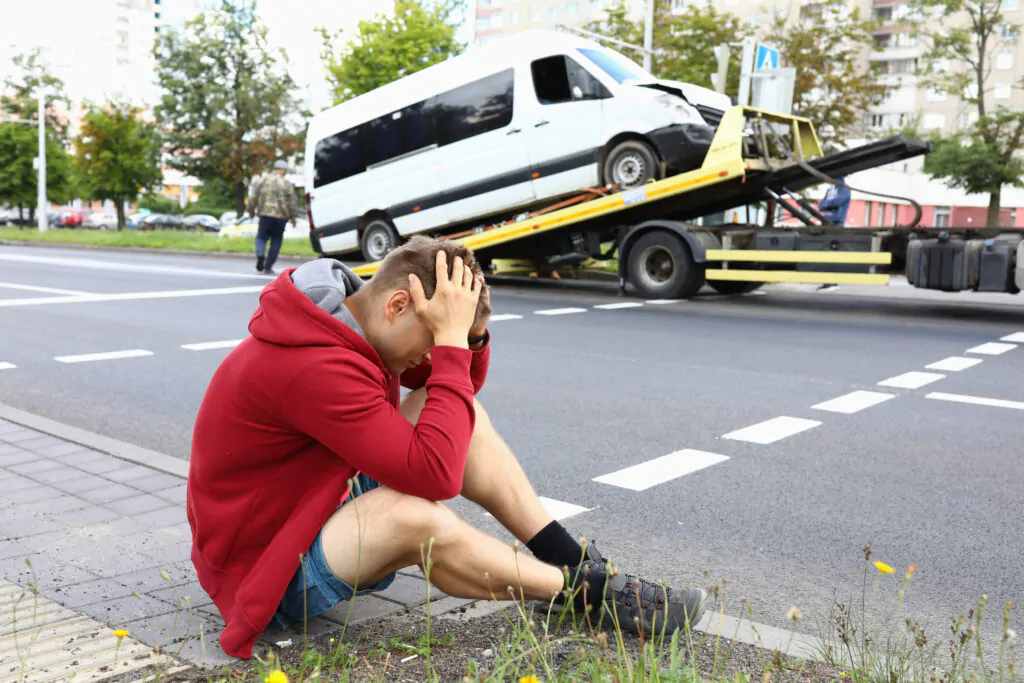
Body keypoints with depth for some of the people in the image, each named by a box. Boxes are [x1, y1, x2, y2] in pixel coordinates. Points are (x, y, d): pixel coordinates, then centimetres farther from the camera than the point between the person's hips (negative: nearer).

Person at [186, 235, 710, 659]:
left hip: (325, 507, 9)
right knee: (413, 516, -38)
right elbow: (434, 474, -37)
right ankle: (574, 589, -13)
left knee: (458, 411, -4)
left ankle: (574, 560, -4)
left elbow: (467, 381, 8)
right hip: (268, 568, -9)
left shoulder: (349, 316, -3)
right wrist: (450, 341, -33)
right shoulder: (313, 368, -33)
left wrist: (465, 329, -14)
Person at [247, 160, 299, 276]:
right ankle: (268, 268, 9)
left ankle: (260, 254, -18)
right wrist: (293, 217, 9)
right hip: (281, 217, -1)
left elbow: (253, 197, 7)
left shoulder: (261, 180, 6)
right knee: (276, 242, 9)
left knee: (261, 237, 14)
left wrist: (251, 211, 19)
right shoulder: (287, 184, -1)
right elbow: (292, 202, -1)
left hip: (265, 214, 1)